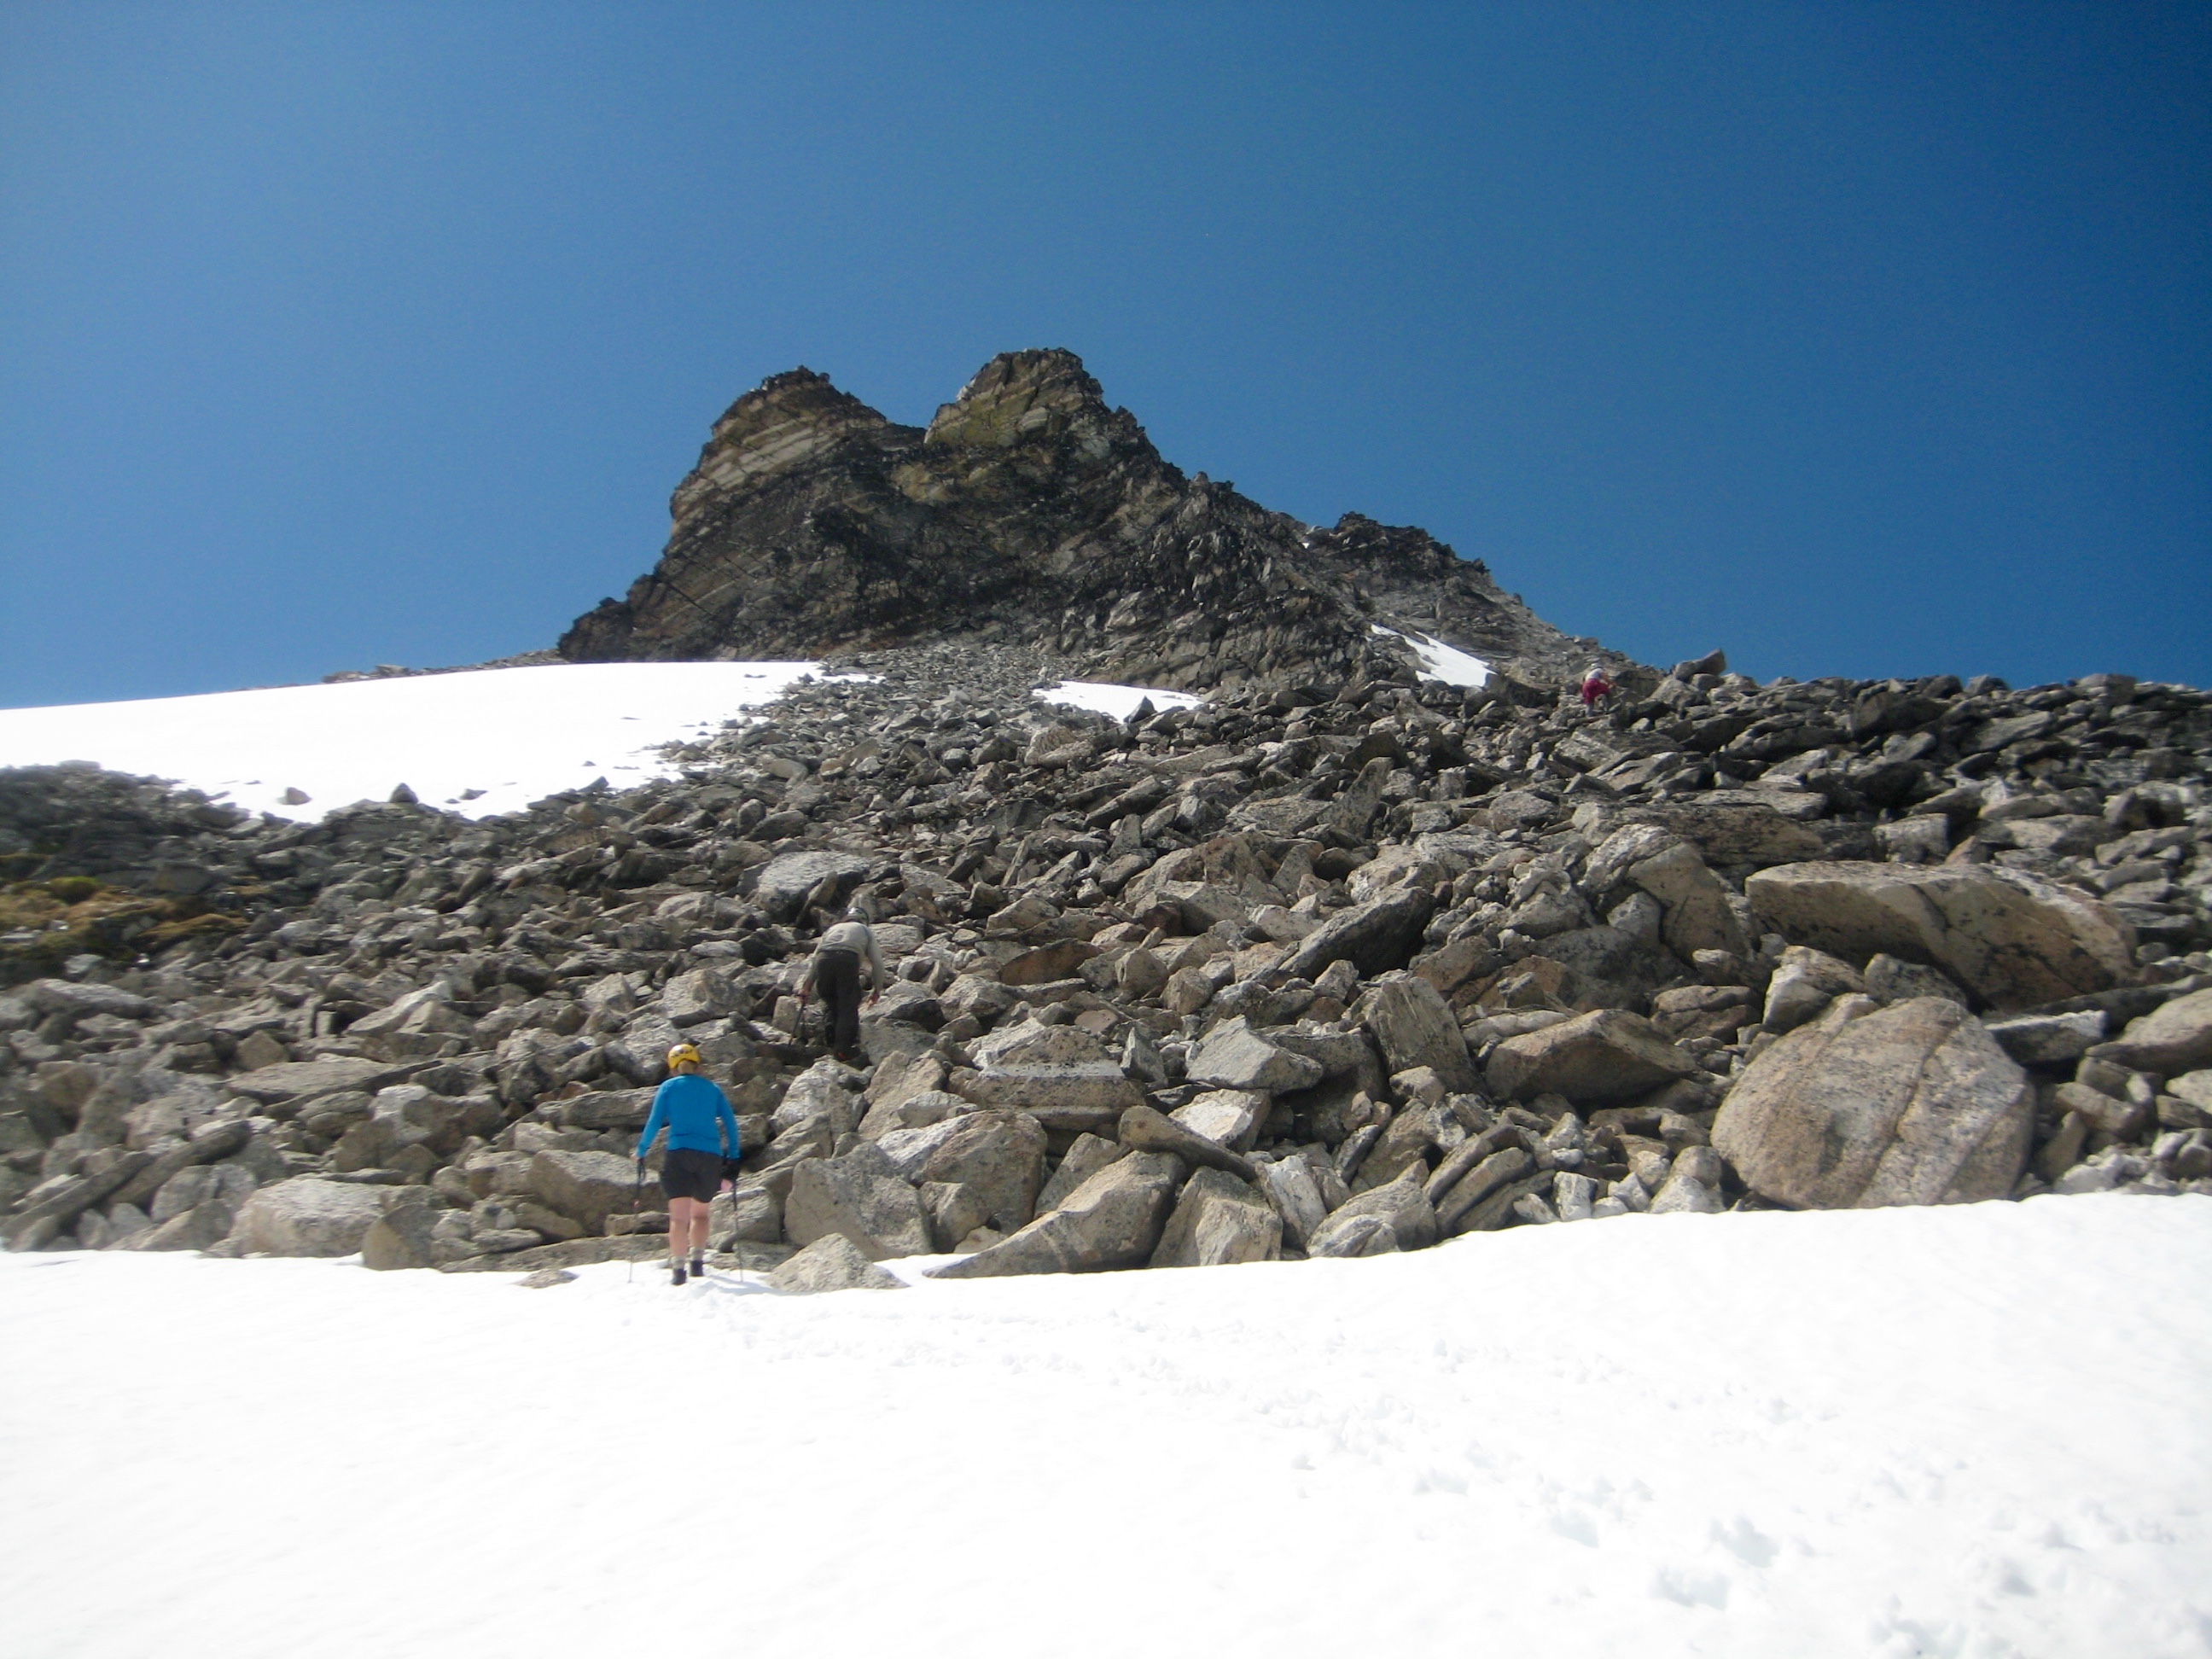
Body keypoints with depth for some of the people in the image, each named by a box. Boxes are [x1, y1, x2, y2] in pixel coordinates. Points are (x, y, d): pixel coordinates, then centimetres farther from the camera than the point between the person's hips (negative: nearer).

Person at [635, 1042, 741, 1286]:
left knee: (679, 1216, -4)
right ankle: (697, 1262, 6)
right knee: (700, 1213, 17)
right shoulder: (713, 1089, 16)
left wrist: (641, 1151, 11)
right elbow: (730, 1122, 10)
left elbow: (654, 1122, 2)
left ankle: (677, 1268, -15)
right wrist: (733, 1156, 14)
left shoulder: (668, 1087, 10)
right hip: (711, 1156, 2)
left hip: (679, 1154, -2)